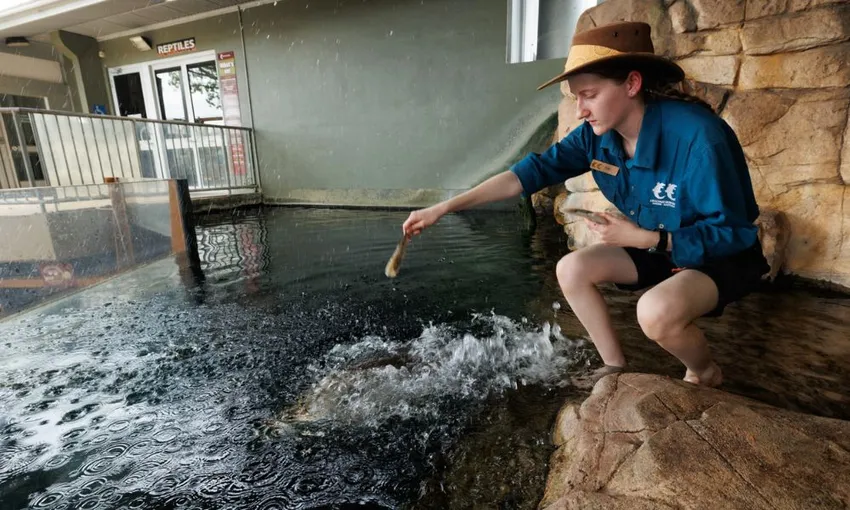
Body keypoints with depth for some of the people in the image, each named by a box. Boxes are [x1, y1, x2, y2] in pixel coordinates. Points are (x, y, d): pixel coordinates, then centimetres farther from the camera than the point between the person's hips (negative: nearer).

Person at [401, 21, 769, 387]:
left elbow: (732, 233, -24)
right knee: (571, 269, -8)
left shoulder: (697, 136, -31)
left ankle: (704, 372, 4)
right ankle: (615, 369, 7)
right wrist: (444, 207, -19)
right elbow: (531, 171, -15)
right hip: (657, 248, 6)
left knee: (656, 312, -33)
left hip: (725, 256, -6)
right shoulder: (597, 136, -12)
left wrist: (642, 238, -29)